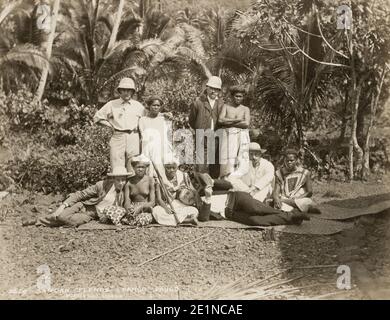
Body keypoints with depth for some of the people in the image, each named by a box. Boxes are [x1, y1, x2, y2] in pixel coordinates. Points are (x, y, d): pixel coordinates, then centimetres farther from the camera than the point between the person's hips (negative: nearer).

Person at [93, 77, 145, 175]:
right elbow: (97, 117, 14)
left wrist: (138, 126, 5)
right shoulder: (112, 104, 9)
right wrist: (111, 125, 5)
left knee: (133, 171, -2)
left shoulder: (138, 106, 12)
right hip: (117, 138, -1)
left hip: (133, 139, 1)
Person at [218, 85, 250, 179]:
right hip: (228, 137, 0)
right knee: (228, 163, -6)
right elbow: (220, 120, -4)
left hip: (241, 138, 0)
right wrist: (237, 120, -6)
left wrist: (229, 123, -5)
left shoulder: (245, 109, 10)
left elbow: (246, 124, -6)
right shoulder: (226, 107, 11)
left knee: (241, 163, -7)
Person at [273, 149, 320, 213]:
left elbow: (310, 192, 4)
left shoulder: (304, 173, 8)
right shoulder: (279, 173, 12)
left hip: (301, 199, 0)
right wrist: (277, 199, -20)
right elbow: (276, 192, 5)